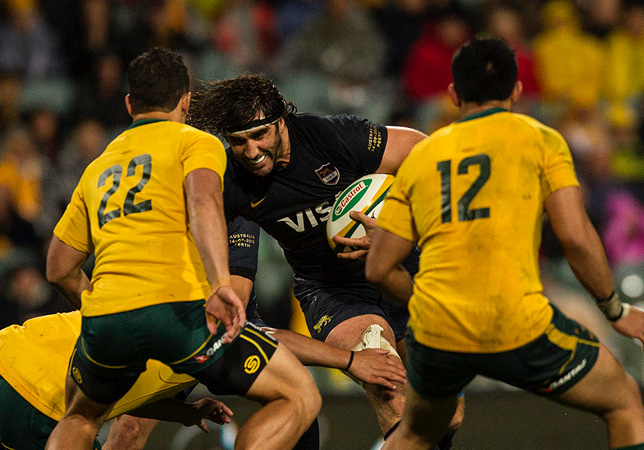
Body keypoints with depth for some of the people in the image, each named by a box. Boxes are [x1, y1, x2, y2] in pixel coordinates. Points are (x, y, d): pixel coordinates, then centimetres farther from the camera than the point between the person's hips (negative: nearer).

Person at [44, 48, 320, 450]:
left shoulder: (98, 168, 29)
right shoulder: (196, 142, 12)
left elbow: (60, 269, 30)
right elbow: (204, 200, -11)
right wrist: (220, 284, -23)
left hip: (102, 319, 5)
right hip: (177, 306, -5)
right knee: (301, 398, 5)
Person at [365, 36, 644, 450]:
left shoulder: (419, 157, 16)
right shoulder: (540, 140, 6)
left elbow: (379, 269, 13)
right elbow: (575, 237, -5)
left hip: (437, 333, 4)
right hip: (518, 329, -4)